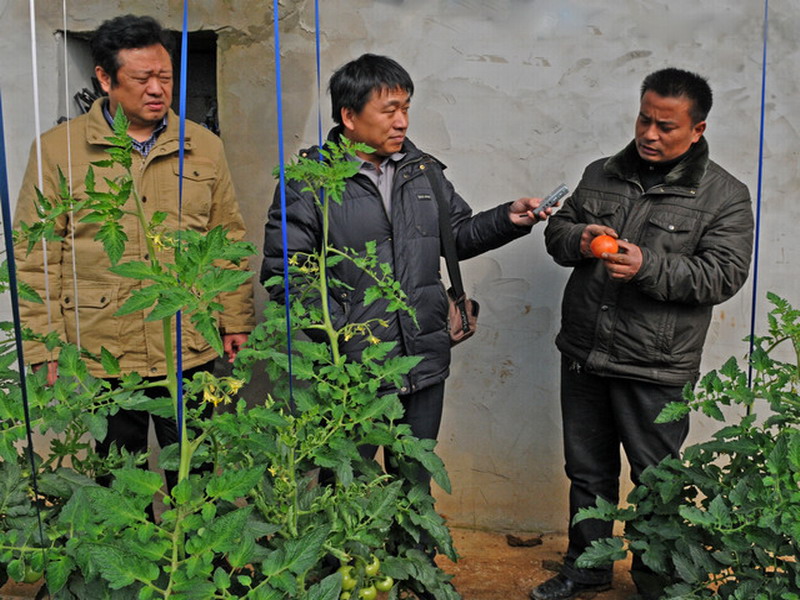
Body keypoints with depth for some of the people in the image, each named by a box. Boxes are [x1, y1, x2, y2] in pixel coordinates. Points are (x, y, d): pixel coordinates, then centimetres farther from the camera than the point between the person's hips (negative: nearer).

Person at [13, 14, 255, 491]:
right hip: (98, 357, -1)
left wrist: (236, 319, 6)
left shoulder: (204, 147, 6)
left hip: (190, 351, 2)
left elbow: (229, 238, 11)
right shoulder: (58, 149, -1)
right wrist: (45, 345, -3)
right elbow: (35, 256, 0)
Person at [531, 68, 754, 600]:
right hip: (584, 356, 4)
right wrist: (579, 237, -9)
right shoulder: (602, 174, 9)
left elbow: (723, 275, -12)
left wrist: (648, 267, -24)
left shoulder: (724, 196, -4)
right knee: (588, 471, 17)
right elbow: (557, 229, 15)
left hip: (656, 369, -4)